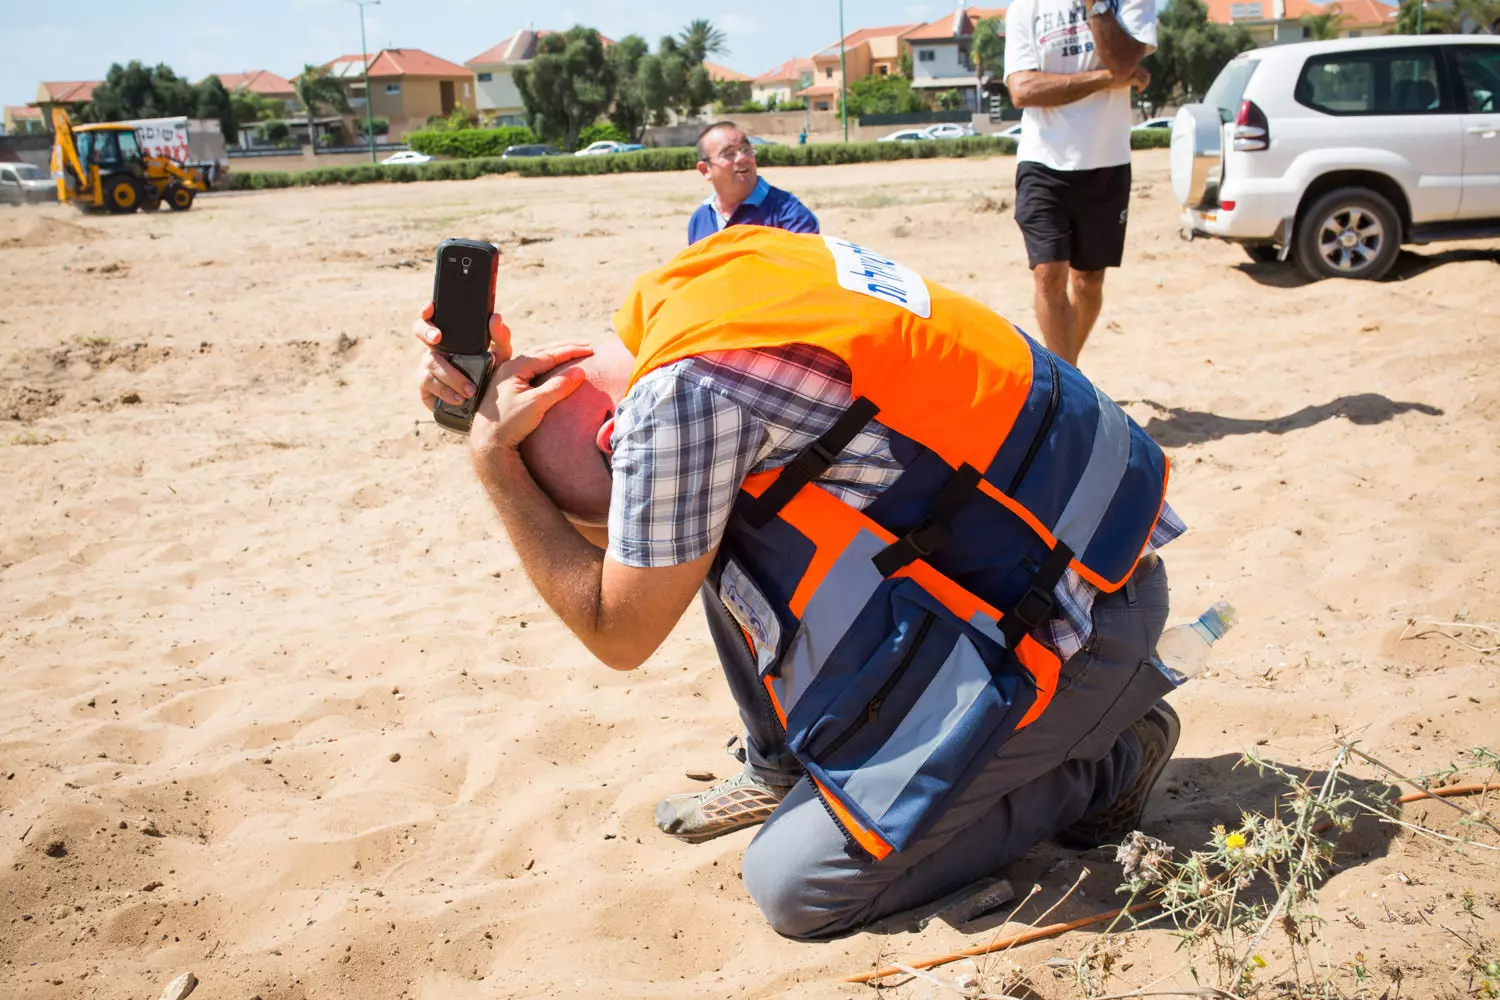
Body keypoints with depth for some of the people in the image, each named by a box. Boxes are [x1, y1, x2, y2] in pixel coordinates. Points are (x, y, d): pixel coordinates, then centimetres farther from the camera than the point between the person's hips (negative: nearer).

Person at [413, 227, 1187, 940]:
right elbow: (586, 387, 19)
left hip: (1078, 612, -9)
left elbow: (618, 635, -10)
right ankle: (781, 765, 22)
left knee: (795, 889, -3)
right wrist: (494, 380, 3)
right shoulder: (678, 286, 1)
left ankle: (1099, 762, 7)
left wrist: (492, 461, -8)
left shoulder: (683, 392, -24)